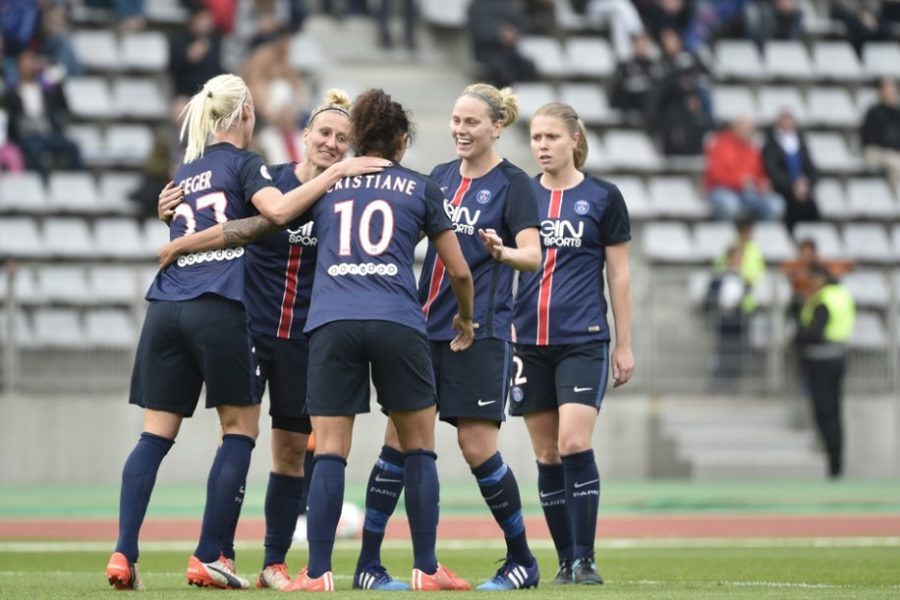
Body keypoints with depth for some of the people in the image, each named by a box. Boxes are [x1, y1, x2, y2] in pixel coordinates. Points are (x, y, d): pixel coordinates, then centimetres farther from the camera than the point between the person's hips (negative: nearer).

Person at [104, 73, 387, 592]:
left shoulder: (187, 171, 22)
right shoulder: (242, 163, 2)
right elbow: (278, 209, -16)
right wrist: (337, 173, -12)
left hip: (165, 309, 6)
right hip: (219, 309, -6)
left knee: (156, 435, 4)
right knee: (240, 430, 5)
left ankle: (124, 555, -8)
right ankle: (210, 558, -2)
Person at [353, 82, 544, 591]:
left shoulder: (513, 183, -6)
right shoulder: (441, 177, 12)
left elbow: (533, 256, -16)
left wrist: (501, 251, -36)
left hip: (480, 332, -6)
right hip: (426, 326, 6)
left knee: (477, 447, -6)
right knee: (398, 439, 0)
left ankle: (523, 561, 9)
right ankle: (368, 562, 2)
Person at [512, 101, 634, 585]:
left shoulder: (602, 198, 2)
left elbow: (619, 275, 5)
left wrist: (624, 344, 3)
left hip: (583, 340, -3)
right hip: (529, 341, 3)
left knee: (574, 444, -16)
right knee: (547, 456, 4)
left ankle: (585, 559, -10)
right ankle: (565, 560, 12)